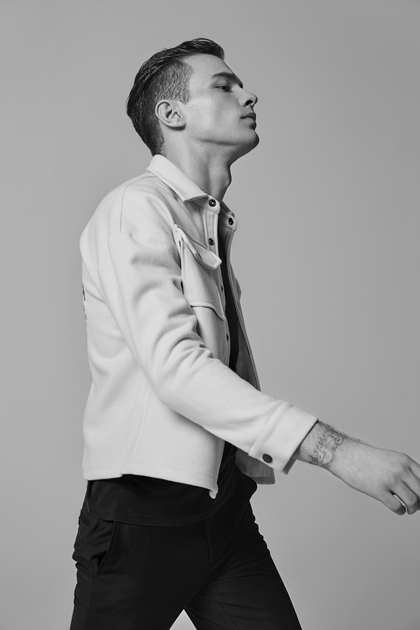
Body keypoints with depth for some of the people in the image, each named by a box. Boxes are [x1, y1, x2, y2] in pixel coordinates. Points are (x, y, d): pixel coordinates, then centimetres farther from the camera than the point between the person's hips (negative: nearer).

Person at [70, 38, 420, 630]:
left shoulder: (218, 226, 14)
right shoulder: (137, 209, -10)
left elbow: (233, 369, 12)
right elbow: (175, 365, -22)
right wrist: (334, 449, -27)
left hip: (226, 507, 7)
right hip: (146, 508, -6)